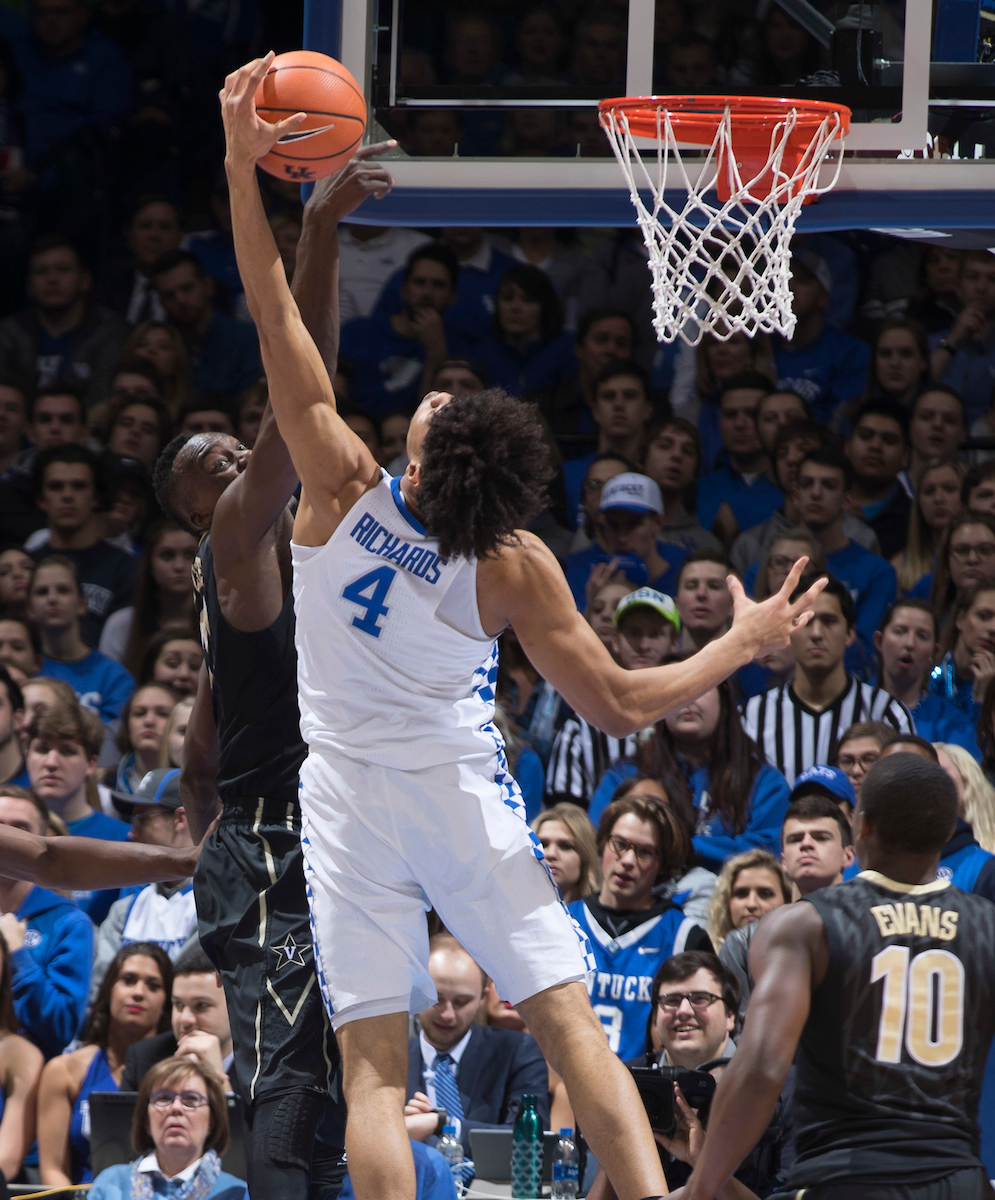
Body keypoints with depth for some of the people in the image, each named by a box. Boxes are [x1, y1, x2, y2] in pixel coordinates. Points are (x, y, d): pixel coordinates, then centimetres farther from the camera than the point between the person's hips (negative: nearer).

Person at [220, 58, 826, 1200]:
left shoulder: (343, 492, -14)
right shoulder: (517, 572, -12)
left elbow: (276, 320, -16)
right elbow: (619, 704, -7)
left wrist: (242, 163, -17)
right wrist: (743, 643, 7)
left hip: (352, 802, 0)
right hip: (465, 795, 0)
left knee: (373, 1065, -2)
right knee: (568, 1023, 2)